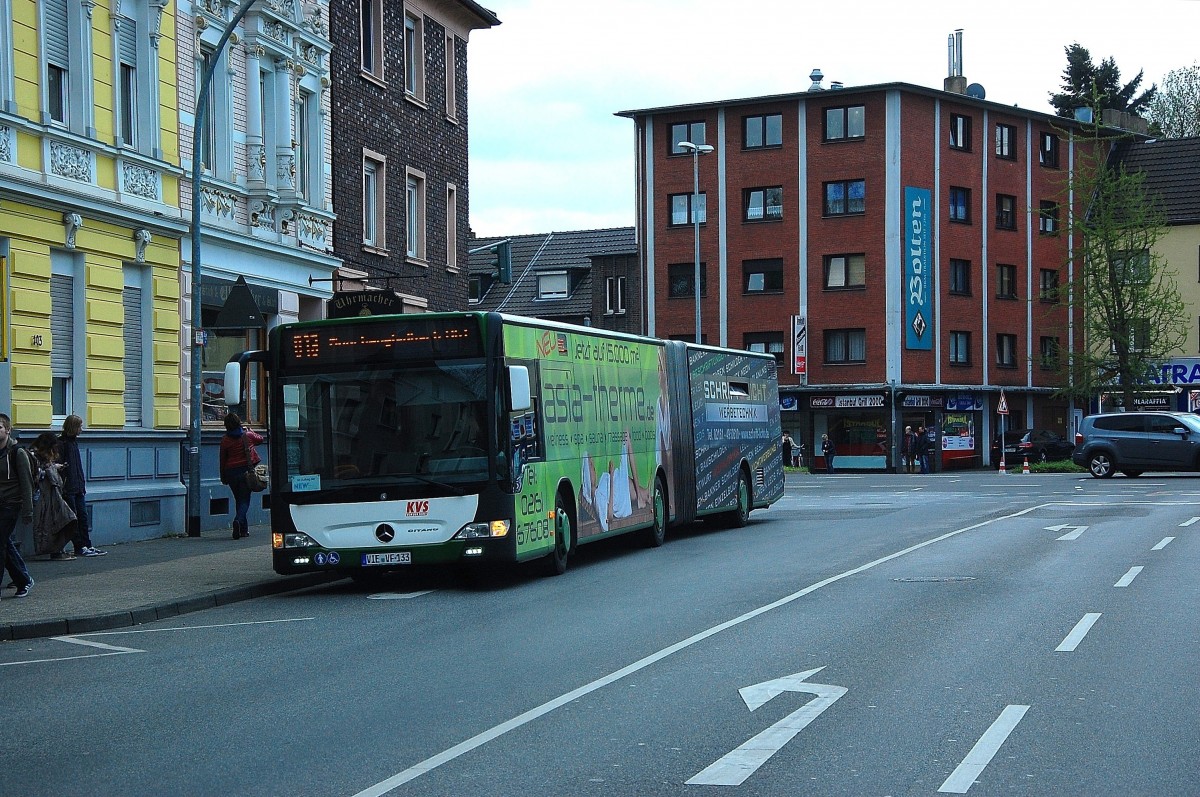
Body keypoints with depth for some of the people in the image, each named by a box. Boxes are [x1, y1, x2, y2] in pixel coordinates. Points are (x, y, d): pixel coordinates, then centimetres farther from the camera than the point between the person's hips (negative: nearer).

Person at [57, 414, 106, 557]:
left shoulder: (74, 441, 15)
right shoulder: (61, 443, -11)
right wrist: (62, 487, -18)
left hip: (78, 488, 8)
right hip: (68, 488, -8)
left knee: (82, 516, 7)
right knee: (73, 518, -1)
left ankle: (87, 546, 10)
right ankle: (80, 547, 3)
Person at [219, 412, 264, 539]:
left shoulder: (225, 440, -3)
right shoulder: (248, 435, -2)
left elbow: (222, 459, 3)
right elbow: (260, 439, 19)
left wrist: (223, 477, 13)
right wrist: (249, 430, 35)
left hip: (231, 472, 1)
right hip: (246, 470, -1)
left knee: (238, 499, 14)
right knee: (245, 499, 0)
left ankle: (244, 529, 16)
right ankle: (238, 520, -28)